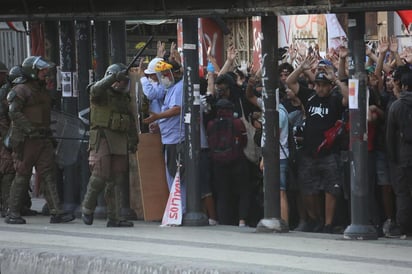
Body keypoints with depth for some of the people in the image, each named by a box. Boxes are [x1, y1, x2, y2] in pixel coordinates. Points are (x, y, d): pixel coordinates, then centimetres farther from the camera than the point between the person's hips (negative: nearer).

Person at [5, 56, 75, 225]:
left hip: (44, 139, 7)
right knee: (22, 176, -2)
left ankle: (56, 212, -8)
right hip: (26, 140, -7)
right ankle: (13, 213, 6)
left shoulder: (43, 91, 20)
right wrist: (30, 129, -22)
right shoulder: (20, 90, -6)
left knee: (49, 175, -2)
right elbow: (14, 113, -16)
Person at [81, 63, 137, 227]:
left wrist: (133, 140, 17)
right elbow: (97, 89, -26)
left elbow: (131, 120, 25)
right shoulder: (101, 94, 0)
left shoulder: (125, 98, 21)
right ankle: (87, 208, 5)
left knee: (116, 180, 2)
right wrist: (114, 77, -35)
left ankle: (114, 217, 2)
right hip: (103, 138, -6)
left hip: (120, 142, 6)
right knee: (100, 175, -14)